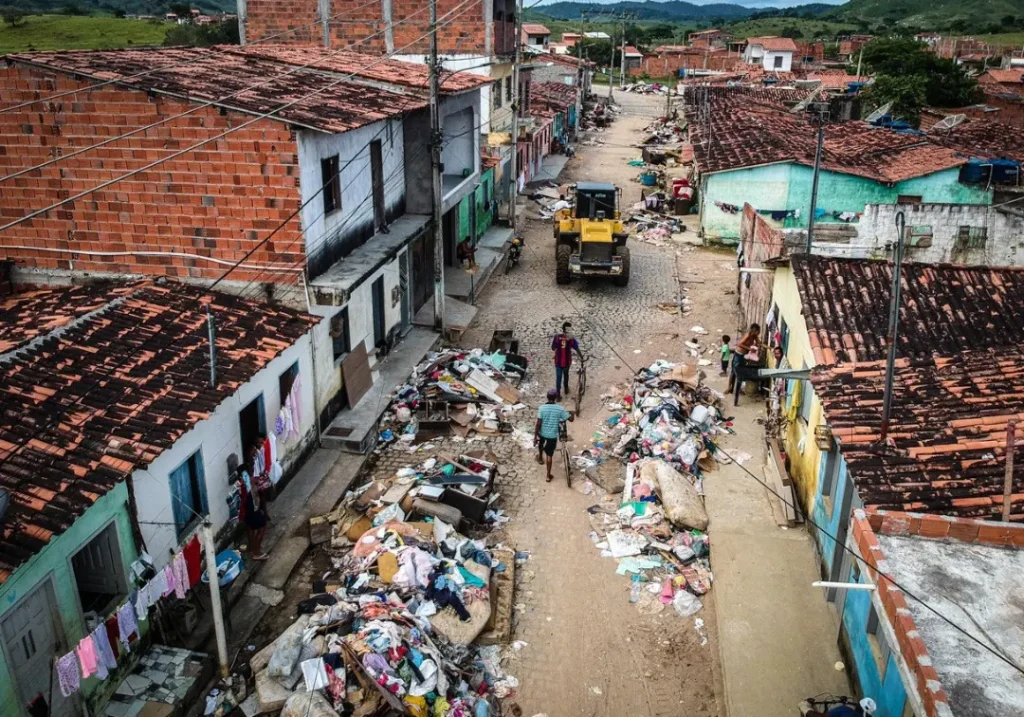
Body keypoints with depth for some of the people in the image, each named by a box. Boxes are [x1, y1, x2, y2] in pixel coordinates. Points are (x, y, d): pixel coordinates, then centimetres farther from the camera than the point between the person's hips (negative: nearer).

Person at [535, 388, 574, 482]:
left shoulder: (542, 408, -17)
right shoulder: (560, 409, -15)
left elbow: (538, 424, -17)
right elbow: (571, 419, -8)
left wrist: (535, 437, -10)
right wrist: (571, 414, 15)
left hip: (543, 433, 1)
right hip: (553, 435, -1)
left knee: (541, 444, 35)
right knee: (549, 455, 10)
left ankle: (540, 458, 59)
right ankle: (548, 475, 14)